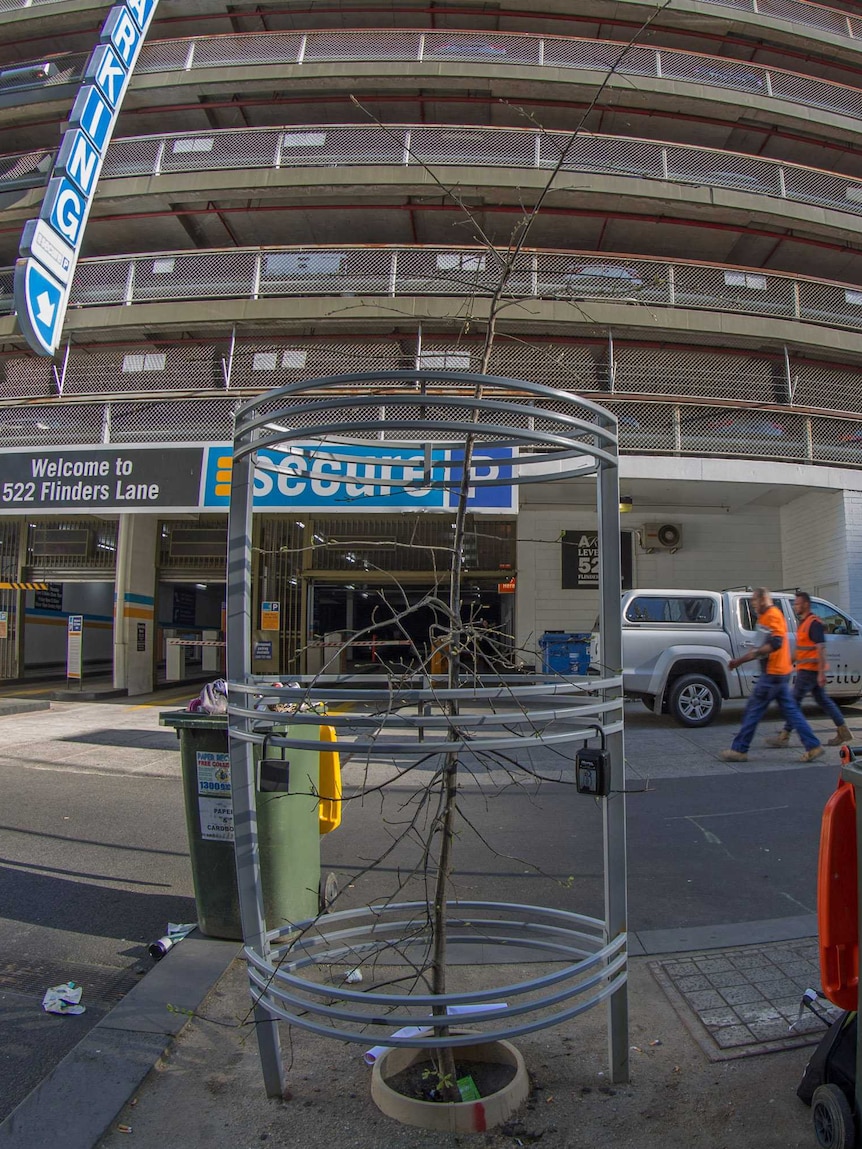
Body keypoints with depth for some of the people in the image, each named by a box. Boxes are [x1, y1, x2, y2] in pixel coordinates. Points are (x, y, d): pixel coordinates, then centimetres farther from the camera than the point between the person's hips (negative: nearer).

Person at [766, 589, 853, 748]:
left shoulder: (814, 623, -15)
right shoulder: (803, 622, 15)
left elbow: (821, 649, -20)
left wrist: (821, 673, -23)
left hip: (810, 670, -10)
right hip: (806, 669, 10)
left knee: (794, 700, -8)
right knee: (823, 700, 15)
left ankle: (784, 736, -5)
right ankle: (843, 731, 23)